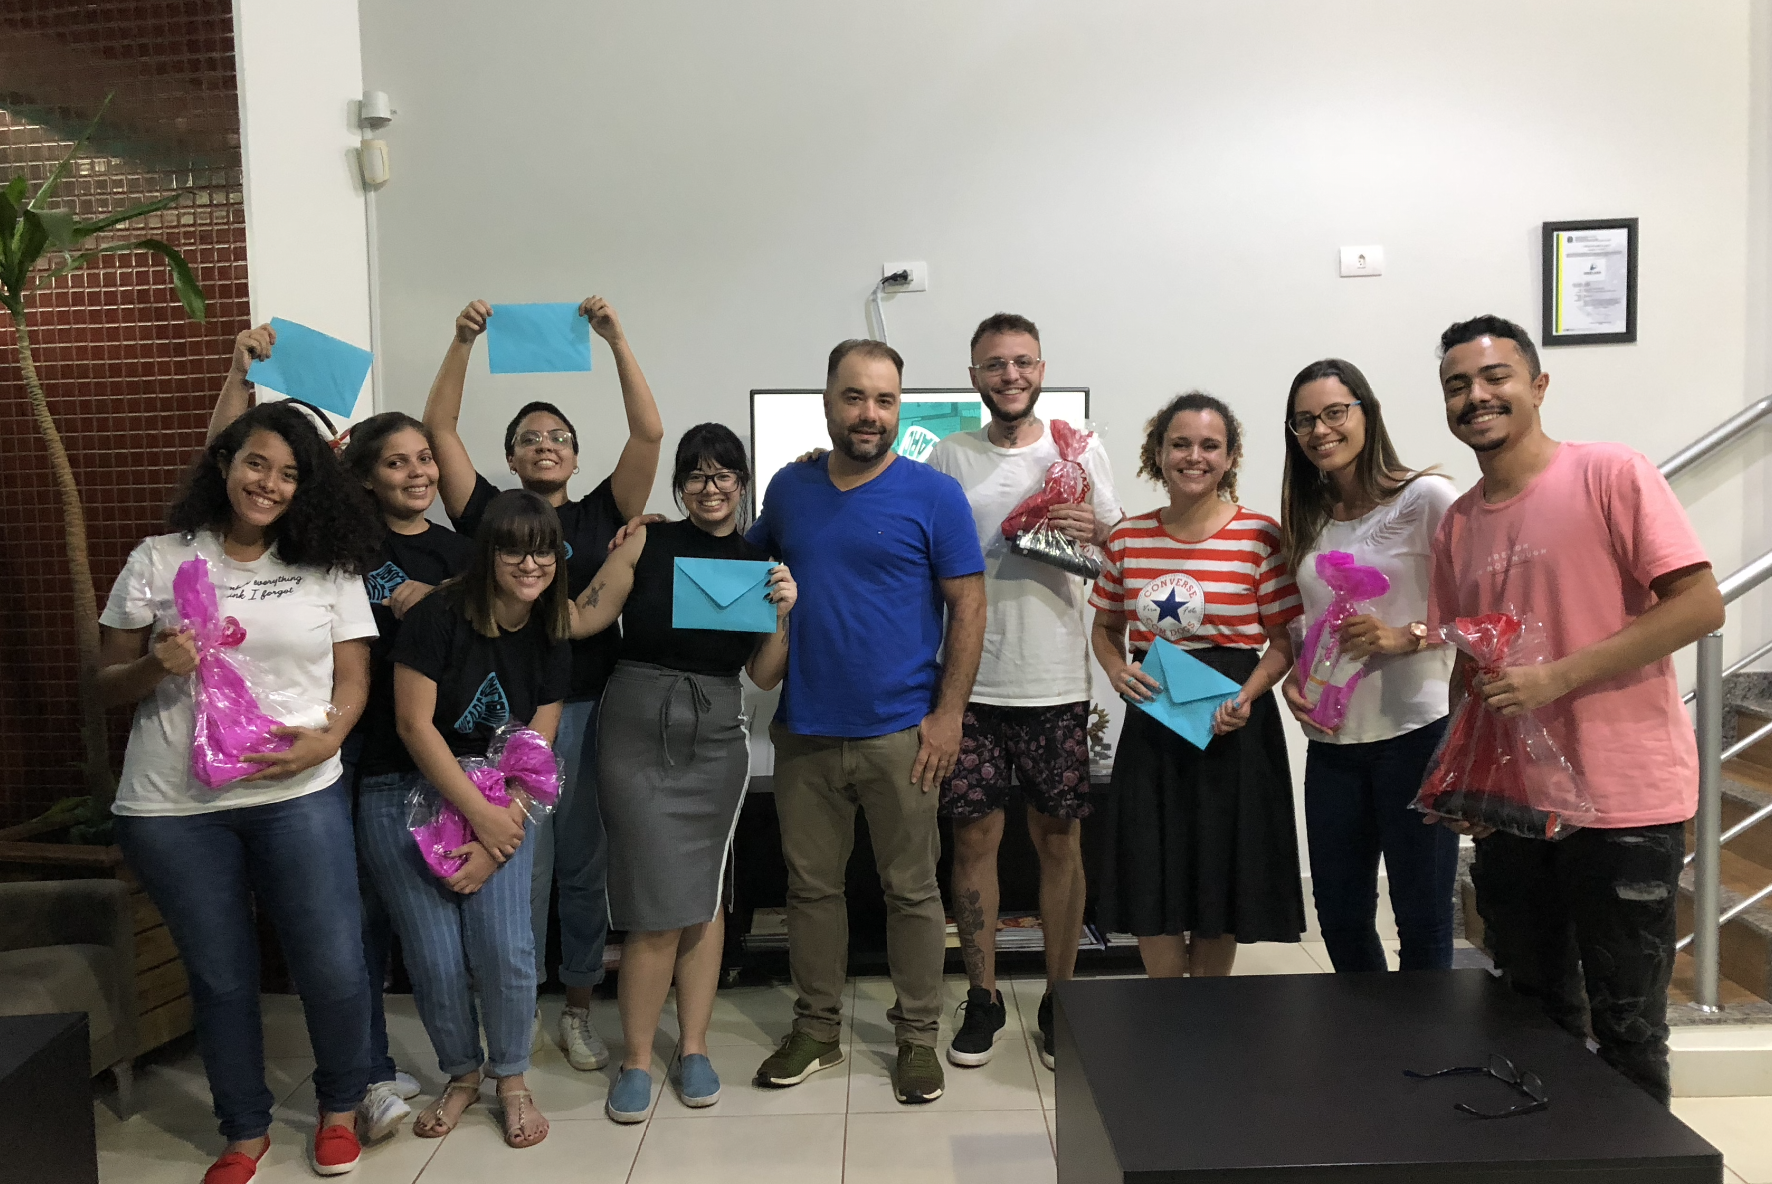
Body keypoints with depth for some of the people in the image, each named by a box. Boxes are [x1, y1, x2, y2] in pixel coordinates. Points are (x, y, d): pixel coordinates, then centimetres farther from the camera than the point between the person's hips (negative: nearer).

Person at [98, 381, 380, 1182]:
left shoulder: (329, 568, 4)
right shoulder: (158, 560, 3)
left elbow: (353, 676, 3)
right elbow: (108, 684, 7)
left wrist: (327, 738, -16)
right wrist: (154, 666, -15)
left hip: (299, 796, 0)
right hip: (172, 807, 0)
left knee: (334, 967, 1)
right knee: (220, 977, 13)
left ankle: (340, 1106, 30)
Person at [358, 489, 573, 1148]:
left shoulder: (550, 641, -1)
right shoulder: (439, 616, -14)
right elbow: (414, 724, -15)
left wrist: (494, 844, -11)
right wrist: (480, 815, -17)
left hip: (498, 803, 3)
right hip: (408, 798, -2)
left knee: (505, 948, -11)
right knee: (437, 961, -4)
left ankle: (511, 1079, 15)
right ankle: (462, 1074, 25)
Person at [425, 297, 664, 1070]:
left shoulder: (601, 515, 8)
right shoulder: (487, 515, 8)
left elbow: (648, 433, -2)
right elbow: (439, 429, 2)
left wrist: (616, 340, -7)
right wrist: (463, 341, -6)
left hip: (591, 711, 1)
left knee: (584, 867, 10)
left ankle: (578, 1010, 25)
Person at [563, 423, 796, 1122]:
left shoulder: (761, 562, 5)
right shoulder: (648, 542, 0)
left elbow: (766, 676, 5)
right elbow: (581, 618, -4)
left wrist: (781, 614, -10)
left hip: (715, 737, 2)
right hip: (636, 730, -2)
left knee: (704, 895, 8)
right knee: (658, 901, -4)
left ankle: (693, 1047, 23)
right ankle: (637, 1058, 13)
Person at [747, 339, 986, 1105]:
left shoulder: (932, 494, -4)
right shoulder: (789, 488, 7)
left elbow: (968, 606, -5)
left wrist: (949, 712, -11)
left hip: (899, 732, -3)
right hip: (804, 730, 4)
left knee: (911, 890, 8)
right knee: (810, 885, 13)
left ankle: (918, 1036, 24)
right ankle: (816, 1029, 30)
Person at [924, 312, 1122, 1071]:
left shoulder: (1082, 454, 5)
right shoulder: (950, 459, 5)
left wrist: (1095, 532, -13)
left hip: (1057, 684, 0)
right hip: (972, 684, 0)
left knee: (1059, 839, 7)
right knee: (974, 836, 5)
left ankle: (1058, 998, 23)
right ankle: (982, 998, 21)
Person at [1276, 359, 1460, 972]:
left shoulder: (1426, 497, -7)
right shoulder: (1306, 520, 11)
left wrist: (1405, 636, -22)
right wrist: (1292, 680, 1)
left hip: (1415, 733, -5)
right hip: (1332, 739, 6)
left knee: (1422, 921, 6)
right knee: (1340, 920, 15)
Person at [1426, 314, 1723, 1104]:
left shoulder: (1611, 475, -8)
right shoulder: (1457, 524, 9)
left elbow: (1700, 605, -14)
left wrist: (1556, 677, -21)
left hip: (1623, 801, -5)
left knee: (1626, 1024, 5)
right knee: (1533, 1016, 17)